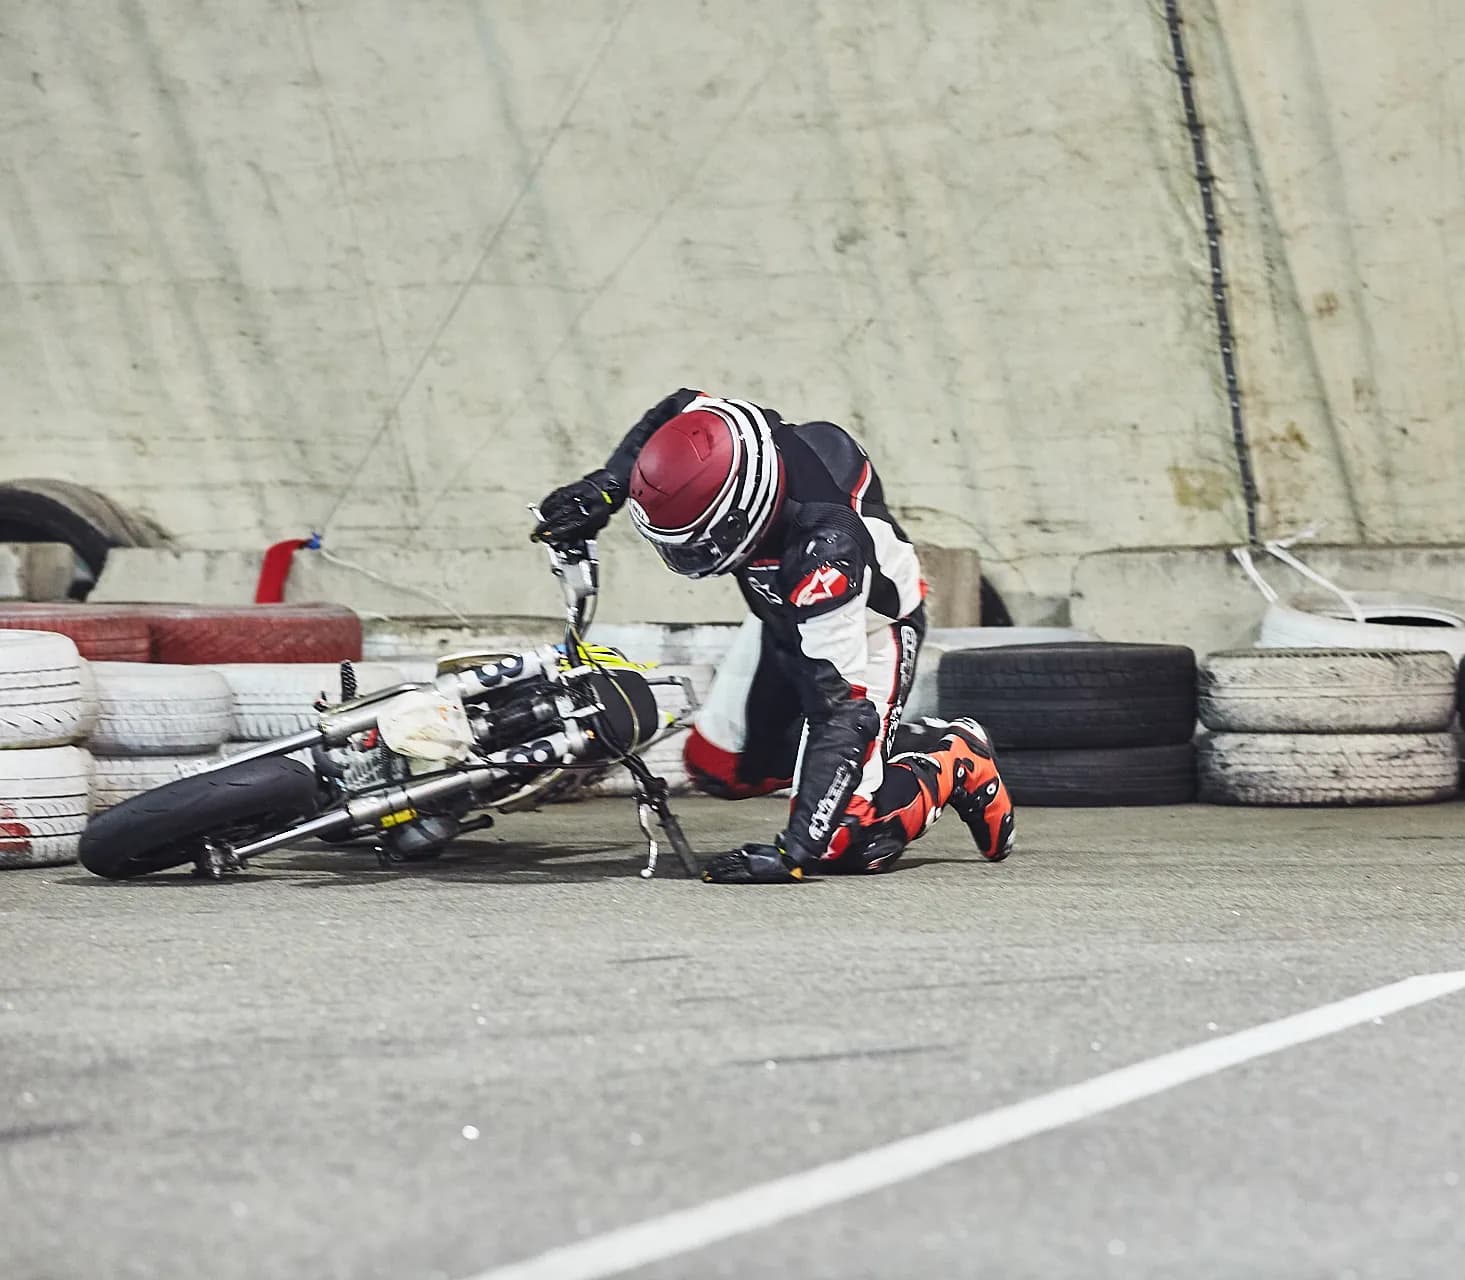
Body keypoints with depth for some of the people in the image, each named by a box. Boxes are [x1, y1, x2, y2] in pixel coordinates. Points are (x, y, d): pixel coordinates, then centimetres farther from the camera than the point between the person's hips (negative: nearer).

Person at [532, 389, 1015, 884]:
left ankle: (956, 761, 11)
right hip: (783, 617, 8)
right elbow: (674, 410, 0)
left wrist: (792, 852, -46)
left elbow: (843, 711, -43)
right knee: (717, 767, 8)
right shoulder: (723, 439, -28)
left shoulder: (822, 551, -45)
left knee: (840, 843, -17)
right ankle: (918, 739, 20)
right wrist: (604, 489, -11)